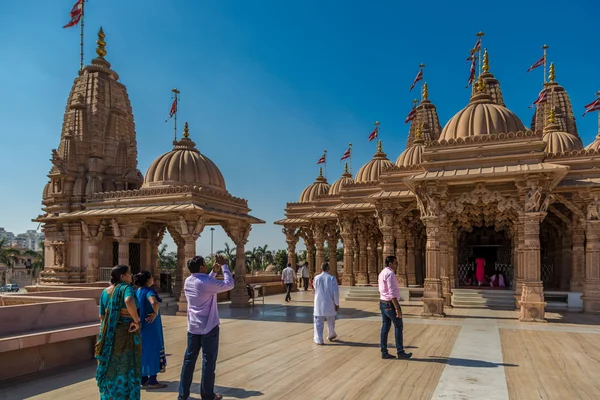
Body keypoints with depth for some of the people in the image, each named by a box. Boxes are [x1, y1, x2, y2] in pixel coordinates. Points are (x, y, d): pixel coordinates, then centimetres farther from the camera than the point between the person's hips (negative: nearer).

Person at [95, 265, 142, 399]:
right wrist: (136, 320, -25)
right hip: (126, 334, -6)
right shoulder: (126, 288, -13)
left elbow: (101, 316, 12)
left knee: (111, 370, 17)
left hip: (109, 336, 7)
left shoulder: (105, 292, 8)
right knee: (125, 370, 5)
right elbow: (129, 301, -36)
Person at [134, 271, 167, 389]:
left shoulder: (137, 291, 7)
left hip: (141, 325, 8)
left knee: (143, 351, 15)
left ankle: (143, 379, 23)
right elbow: (154, 303, -37)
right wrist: (155, 313, -20)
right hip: (150, 325, -8)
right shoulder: (148, 290, -18)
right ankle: (152, 381, 6)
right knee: (152, 350, 0)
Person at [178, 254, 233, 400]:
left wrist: (214, 271, 14)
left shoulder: (188, 281, 3)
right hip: (209, 327, -7)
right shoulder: (207, 282, -20)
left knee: (189, 359, 12)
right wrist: (224, 265, -7)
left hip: (193, 327, 7)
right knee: (208, 361, 4)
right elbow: (229, 284, -15)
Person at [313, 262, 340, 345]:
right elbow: (336, 292, -11)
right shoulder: (332, 278, -11)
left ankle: (318, 339, 0)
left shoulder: (316, 278, -4)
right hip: (329, 303, 0)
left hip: (319, 303, 1)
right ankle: (331, 335, 37)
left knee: (318, 322, 5)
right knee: (330, 322, 20)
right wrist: (337, 304, -3)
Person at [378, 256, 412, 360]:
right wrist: (397, 308, -24)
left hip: (382, 303, 9)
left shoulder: (382, 273, 13)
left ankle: (384, 352, 11)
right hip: (390, 304, -9)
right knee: (398, 326, 1)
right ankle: (400, 352, 8)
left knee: (385, 327, 9)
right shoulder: (390, 274, -18)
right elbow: (392, 293, -24)